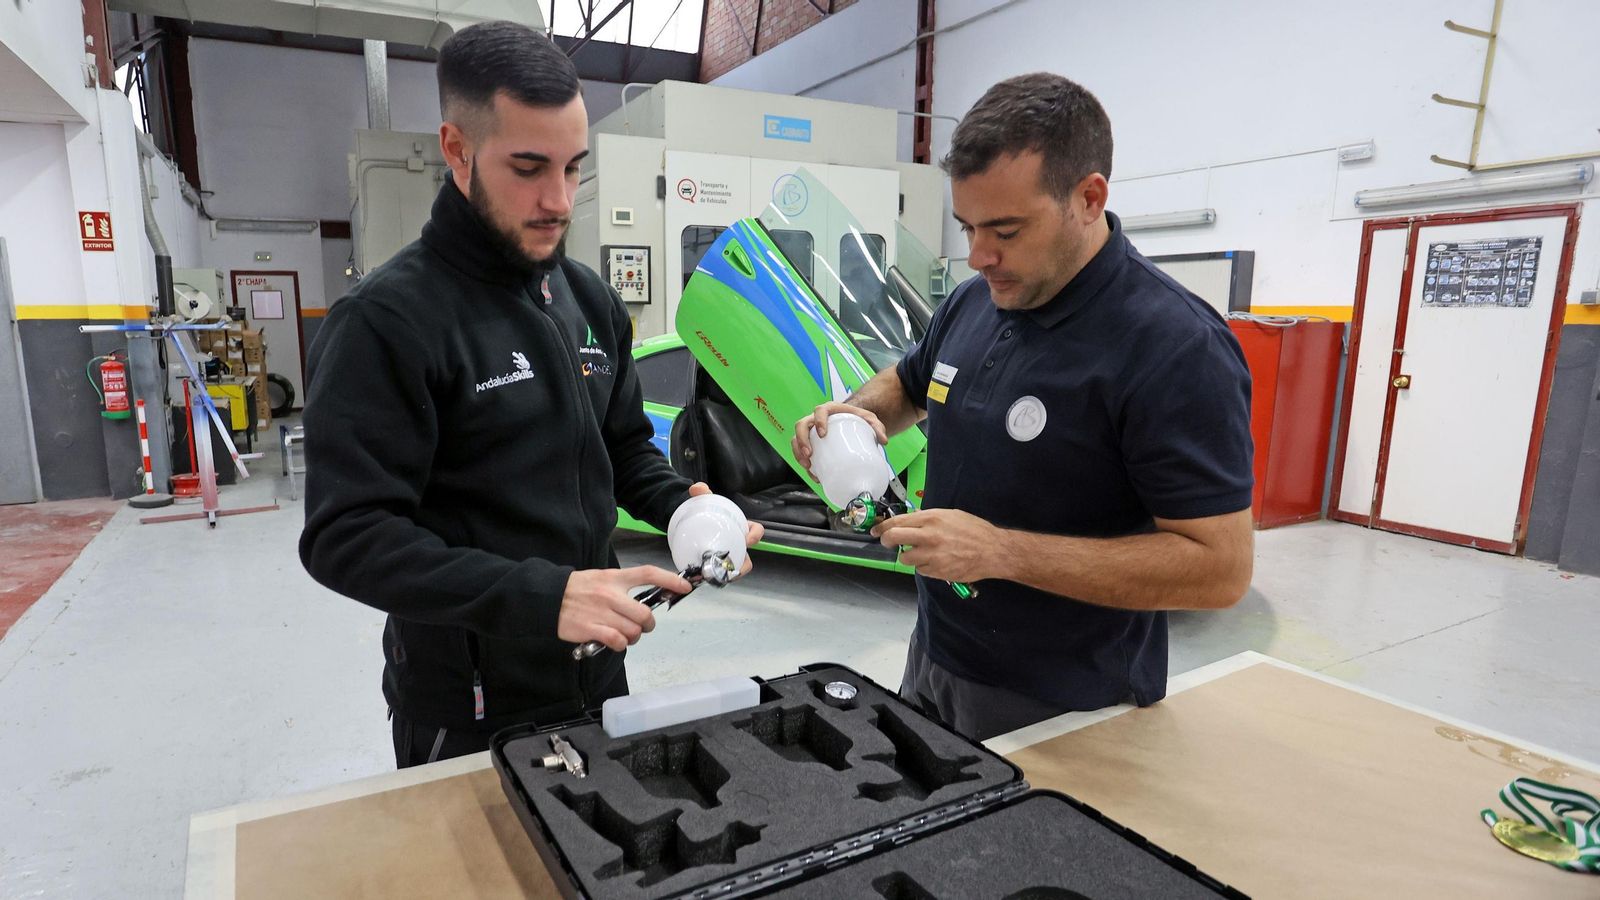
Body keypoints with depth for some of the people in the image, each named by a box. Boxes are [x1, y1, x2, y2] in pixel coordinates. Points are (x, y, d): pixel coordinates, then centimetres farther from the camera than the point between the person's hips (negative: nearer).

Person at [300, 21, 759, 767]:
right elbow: (345, 537, -23)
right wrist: (539, 597, -33)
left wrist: (685, 506, -9)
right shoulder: (387, 321, -19)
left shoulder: (591, 300, 3)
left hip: (594, 676, 7)